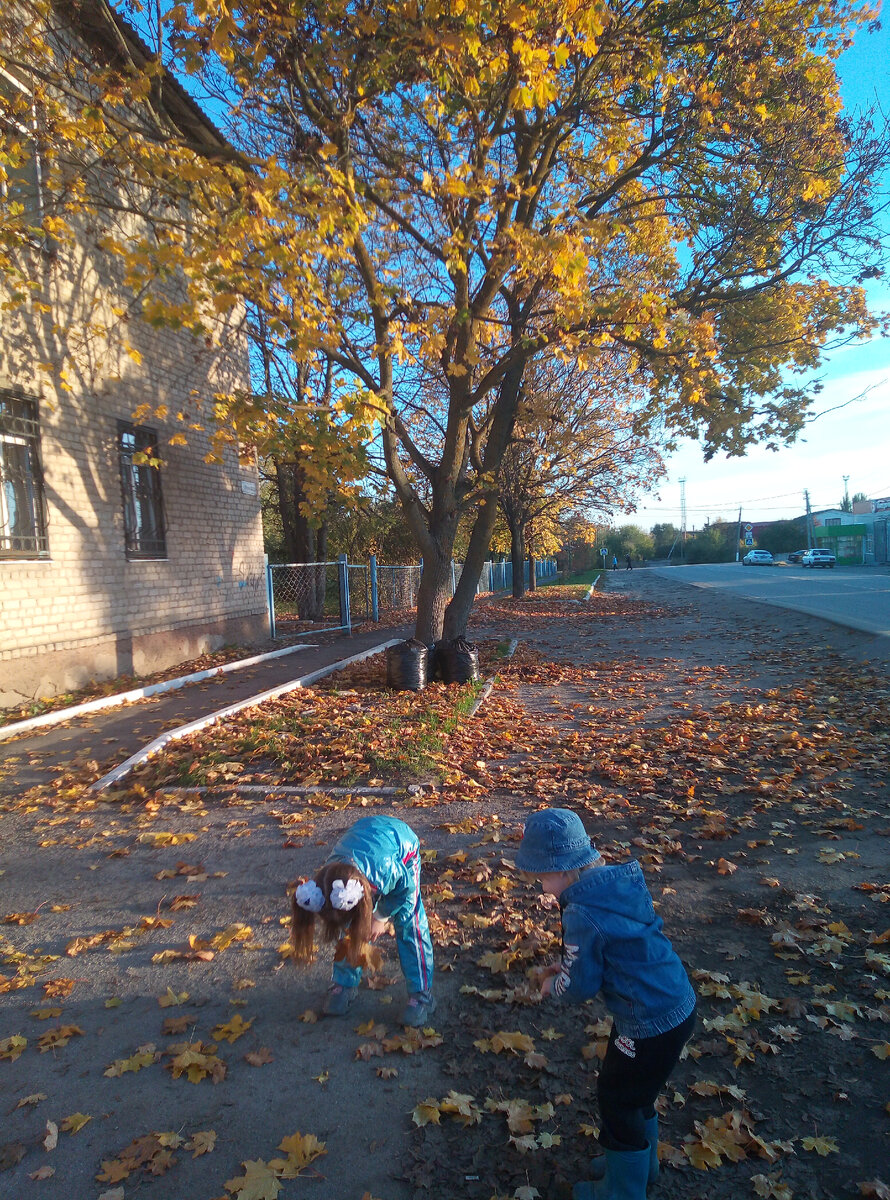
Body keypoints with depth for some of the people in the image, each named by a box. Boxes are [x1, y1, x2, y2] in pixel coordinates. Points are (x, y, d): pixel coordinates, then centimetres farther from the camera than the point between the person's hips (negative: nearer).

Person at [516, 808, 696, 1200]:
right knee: (634, 1094, 30)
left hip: (651, 1026, -8)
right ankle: (641, 1164, 53)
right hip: (678, 1003, 8)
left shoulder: (581, 914, -28)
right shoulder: (621, 879, -4)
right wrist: (567, 969, 7)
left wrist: (552, 984, 6)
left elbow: (579, 988, -15)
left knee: (618, 1101, 17)